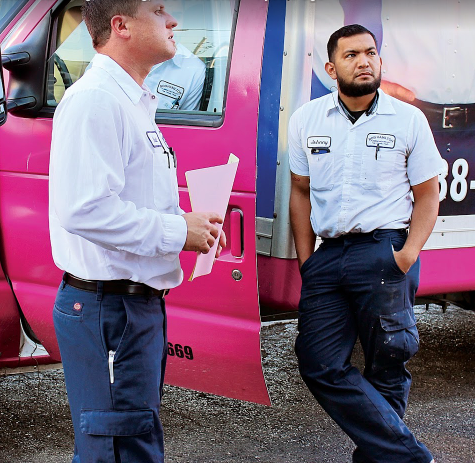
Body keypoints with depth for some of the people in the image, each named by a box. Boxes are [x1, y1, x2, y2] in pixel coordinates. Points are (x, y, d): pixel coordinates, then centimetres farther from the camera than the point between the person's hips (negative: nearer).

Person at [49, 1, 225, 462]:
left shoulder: (134, 102, 17)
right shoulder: (95, 100, -17)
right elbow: (86, 209, -28)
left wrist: (190, 223, 8)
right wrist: (178, 231, -19)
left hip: (139, 300, 11)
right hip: (106, 307, -11)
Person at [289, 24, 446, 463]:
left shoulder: (409, 119, 3)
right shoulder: (306, 120, 11)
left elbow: (427, 195, 5)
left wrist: (409, 255, -9)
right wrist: (306, 260, 8)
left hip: (384, 251, -3)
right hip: (328, 256, 3)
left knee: (386, 369, 0)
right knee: (319, 364, -5)